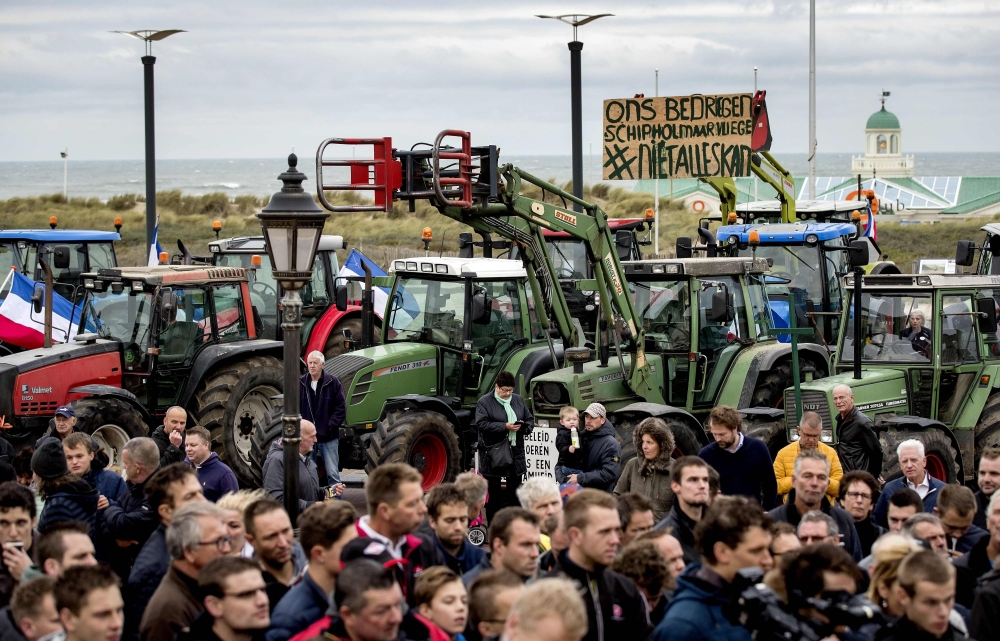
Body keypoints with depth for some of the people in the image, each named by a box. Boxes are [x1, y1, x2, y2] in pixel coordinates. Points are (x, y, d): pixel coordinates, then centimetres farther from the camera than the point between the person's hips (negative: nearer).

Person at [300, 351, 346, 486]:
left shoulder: (333, 382, -3)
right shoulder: (301, 383, 3)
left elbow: (341, 408, -2)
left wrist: (331, 426, -10)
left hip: (328, 437, -2)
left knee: (332, 473, 0)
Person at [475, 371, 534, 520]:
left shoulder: (518, 400, 14)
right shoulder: (485, 402, -3)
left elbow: (530, 419, 18)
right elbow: (481, 424, -13)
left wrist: (525, 427, -6)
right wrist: (505, 426, -19)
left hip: (515, 455, 5)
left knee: (514, 494, 9)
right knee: (495, 495, -2)